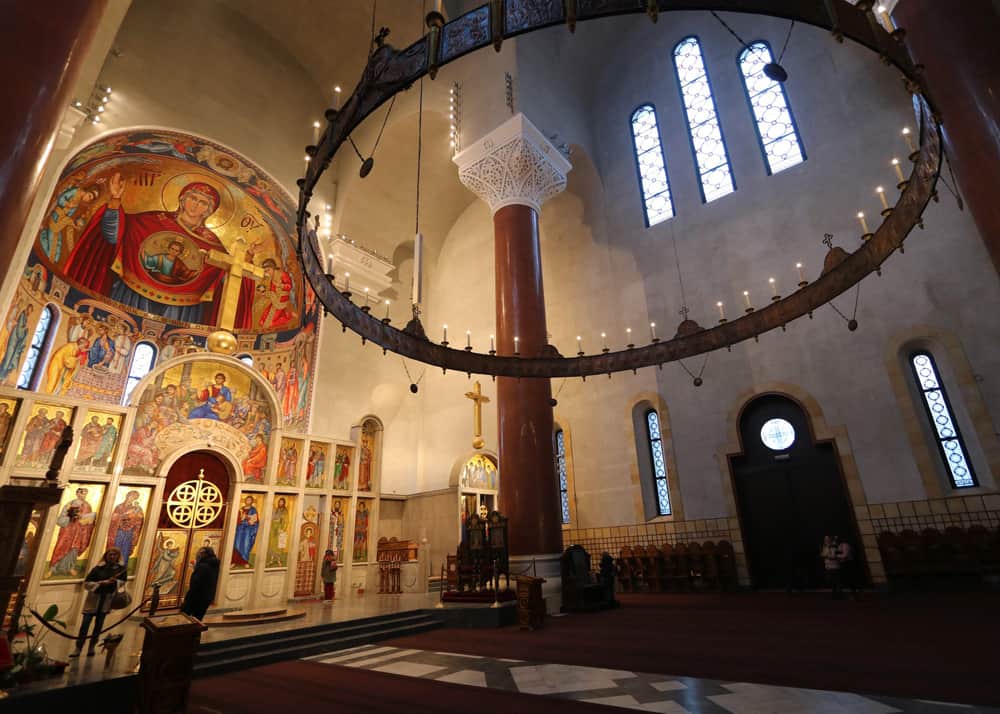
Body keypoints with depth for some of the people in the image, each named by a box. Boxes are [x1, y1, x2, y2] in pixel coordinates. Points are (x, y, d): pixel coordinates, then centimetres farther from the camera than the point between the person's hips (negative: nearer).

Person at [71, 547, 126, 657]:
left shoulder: (121, 569, 0)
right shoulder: (98, 568, -4)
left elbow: (122, 583, 7)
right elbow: (86, 584, -5)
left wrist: (115, 581, -14)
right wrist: (101, 583, -19)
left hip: (107, 600, 1)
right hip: (94, 599, -1)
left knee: (99, 623, 7)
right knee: (85, 623, -2)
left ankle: (92, 647, 18)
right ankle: (78, 648, 8)